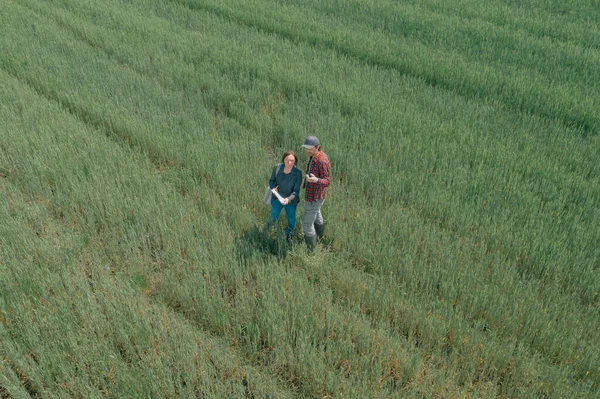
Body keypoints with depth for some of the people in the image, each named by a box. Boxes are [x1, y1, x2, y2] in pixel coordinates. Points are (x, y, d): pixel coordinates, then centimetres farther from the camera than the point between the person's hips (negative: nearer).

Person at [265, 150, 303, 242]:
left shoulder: (298, 173, -24)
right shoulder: (277, 168, -18)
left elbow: (296, 191, -21)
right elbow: (272, 181, 0)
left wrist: (288, 199, -38)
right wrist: (273, 188, -21)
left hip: (291, 201, -1)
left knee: (291, 219, 21)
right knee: (273, 217, 16)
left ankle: (289, 236, 50)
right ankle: (265, 232, 48)